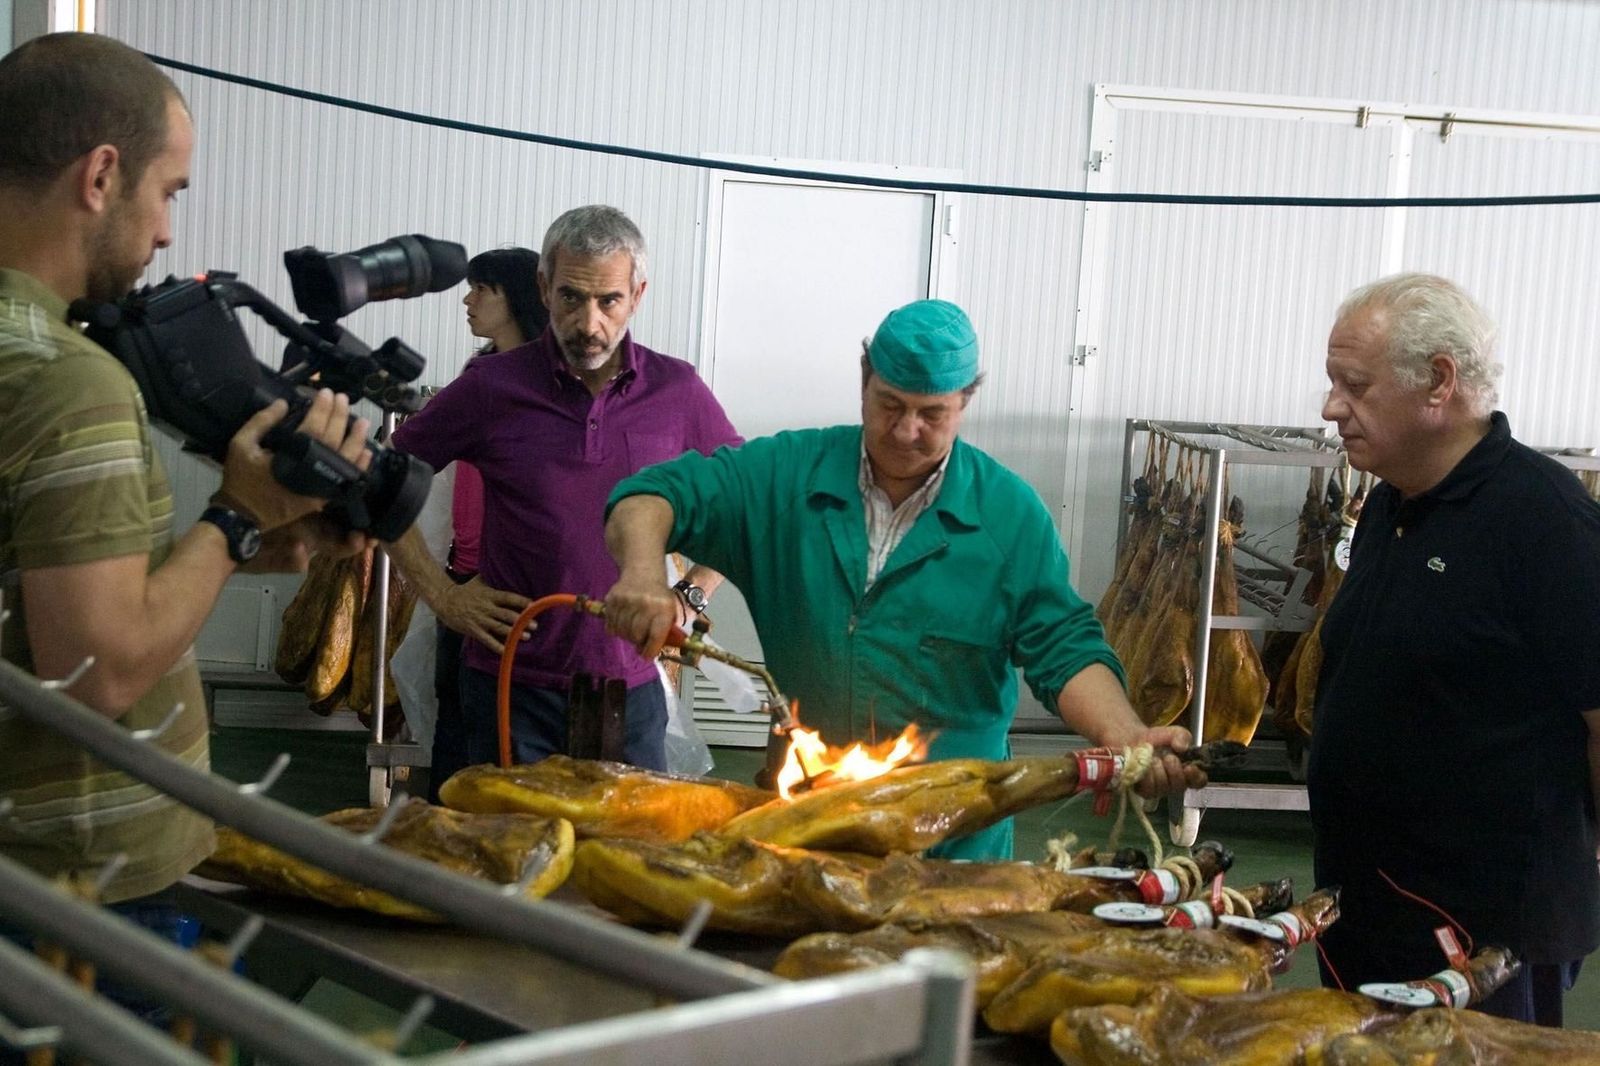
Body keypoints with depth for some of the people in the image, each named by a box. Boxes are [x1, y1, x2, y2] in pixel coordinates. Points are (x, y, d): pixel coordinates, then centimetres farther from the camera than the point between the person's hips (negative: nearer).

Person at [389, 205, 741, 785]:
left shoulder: (678, 391, 0)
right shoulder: (492, 388, -4)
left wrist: (692, 595, 3)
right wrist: (440, 594, -1)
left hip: (630, 684, 1)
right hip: (512, 686, -1)